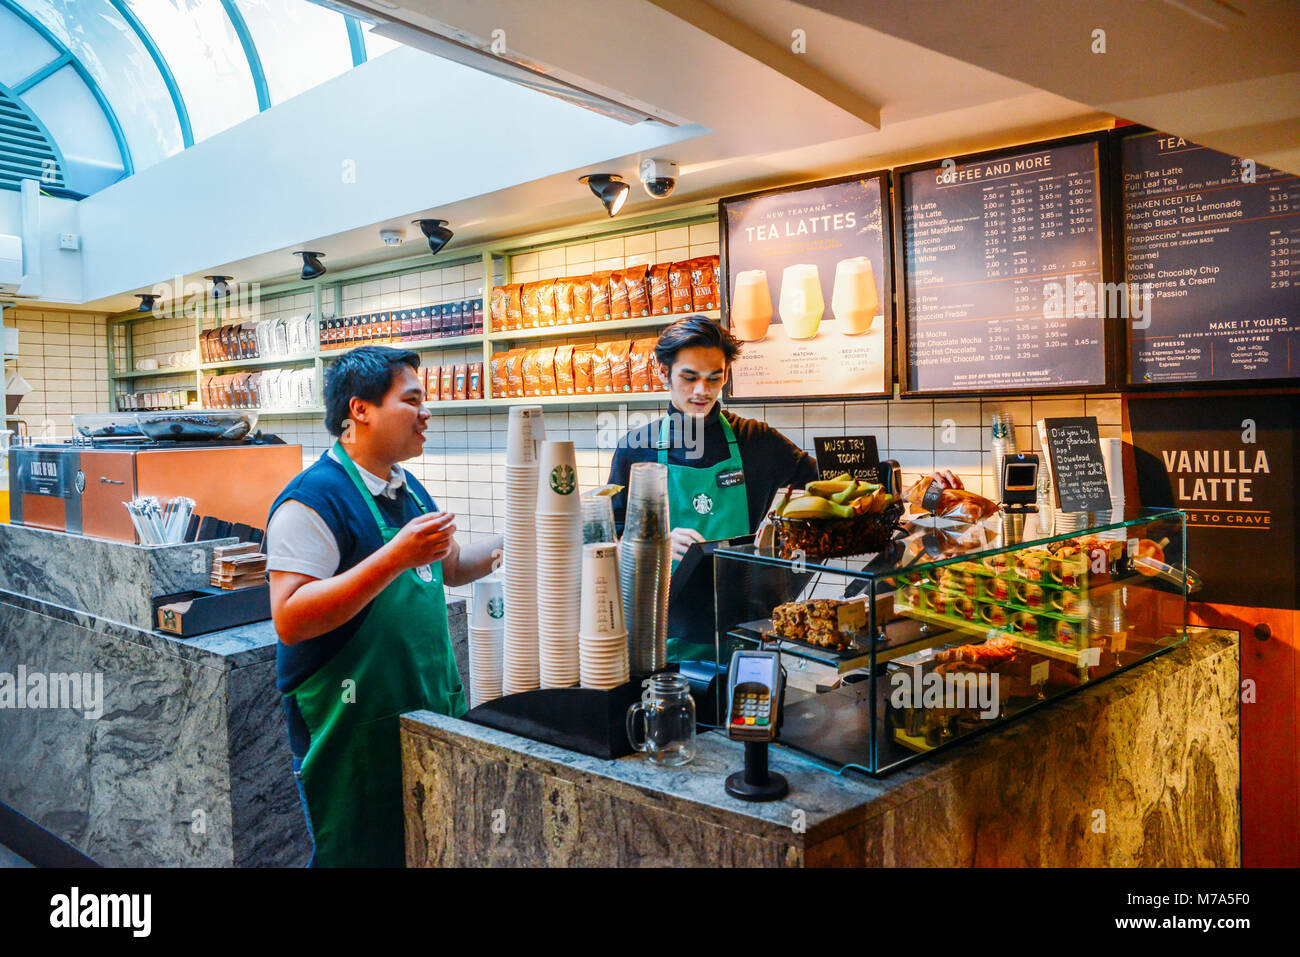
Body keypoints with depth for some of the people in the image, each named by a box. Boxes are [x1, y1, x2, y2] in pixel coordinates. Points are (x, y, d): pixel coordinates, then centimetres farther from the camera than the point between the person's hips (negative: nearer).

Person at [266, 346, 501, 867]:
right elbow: (289, 620, -25)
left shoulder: (409, 489, 10)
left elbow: (450, 567, 23)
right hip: (352, 728, -8)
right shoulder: (314, 499, -17)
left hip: (428, 710, 8)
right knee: (362, 854, 7)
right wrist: (396, 557, -30)